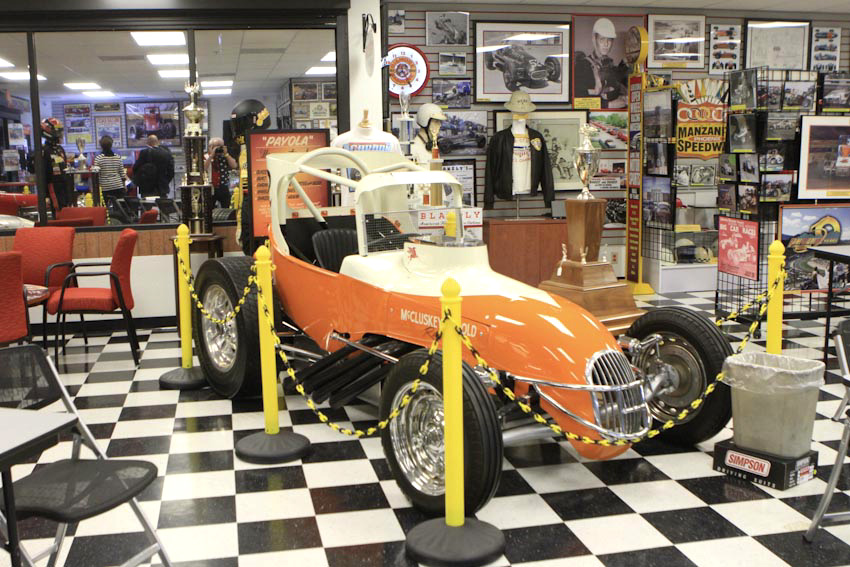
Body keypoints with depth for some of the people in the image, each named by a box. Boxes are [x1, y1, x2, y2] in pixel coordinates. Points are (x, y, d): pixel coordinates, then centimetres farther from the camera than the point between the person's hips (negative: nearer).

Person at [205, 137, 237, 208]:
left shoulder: (226, 157, 7)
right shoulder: (207, 157, 2)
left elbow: (234, 166, -10)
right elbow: (204, 167, -18)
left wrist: (226, 154, -12)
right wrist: (212, 154, -18)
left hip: (224, 189, 2)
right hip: (211, 189, -2)